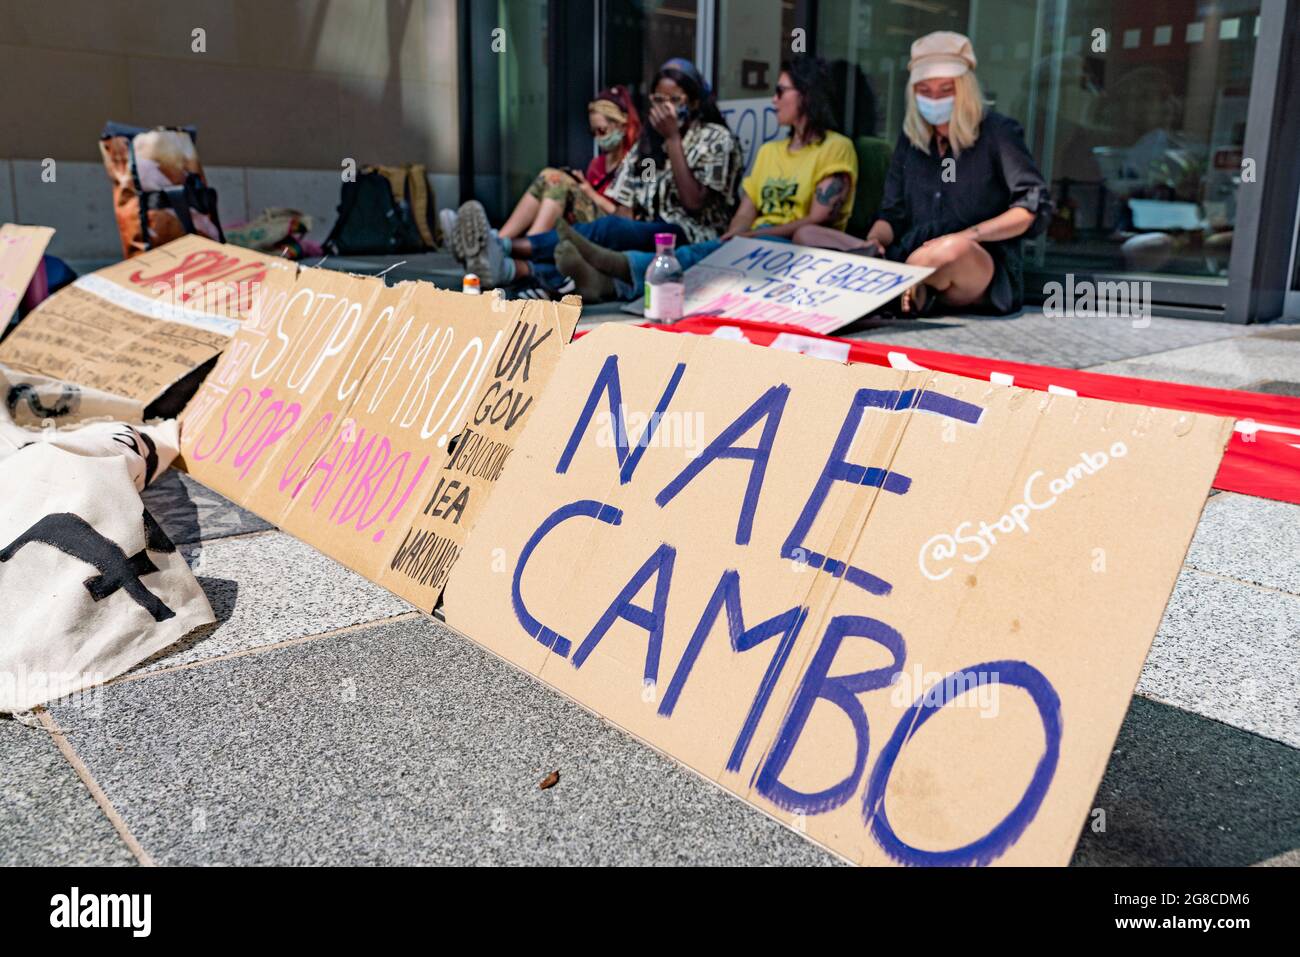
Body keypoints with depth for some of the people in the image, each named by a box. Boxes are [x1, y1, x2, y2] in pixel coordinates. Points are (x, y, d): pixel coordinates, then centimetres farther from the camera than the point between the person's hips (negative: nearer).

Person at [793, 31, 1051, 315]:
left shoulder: (997, 132, 1)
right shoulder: (911, 136, 15)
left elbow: (1035, 205, -8)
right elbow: (893, 215, 14)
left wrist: (967, 236, -20)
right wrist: (871, 244, -9)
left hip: (983, 271, -5)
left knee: (955, 250, -43)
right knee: (807, 236, -10)